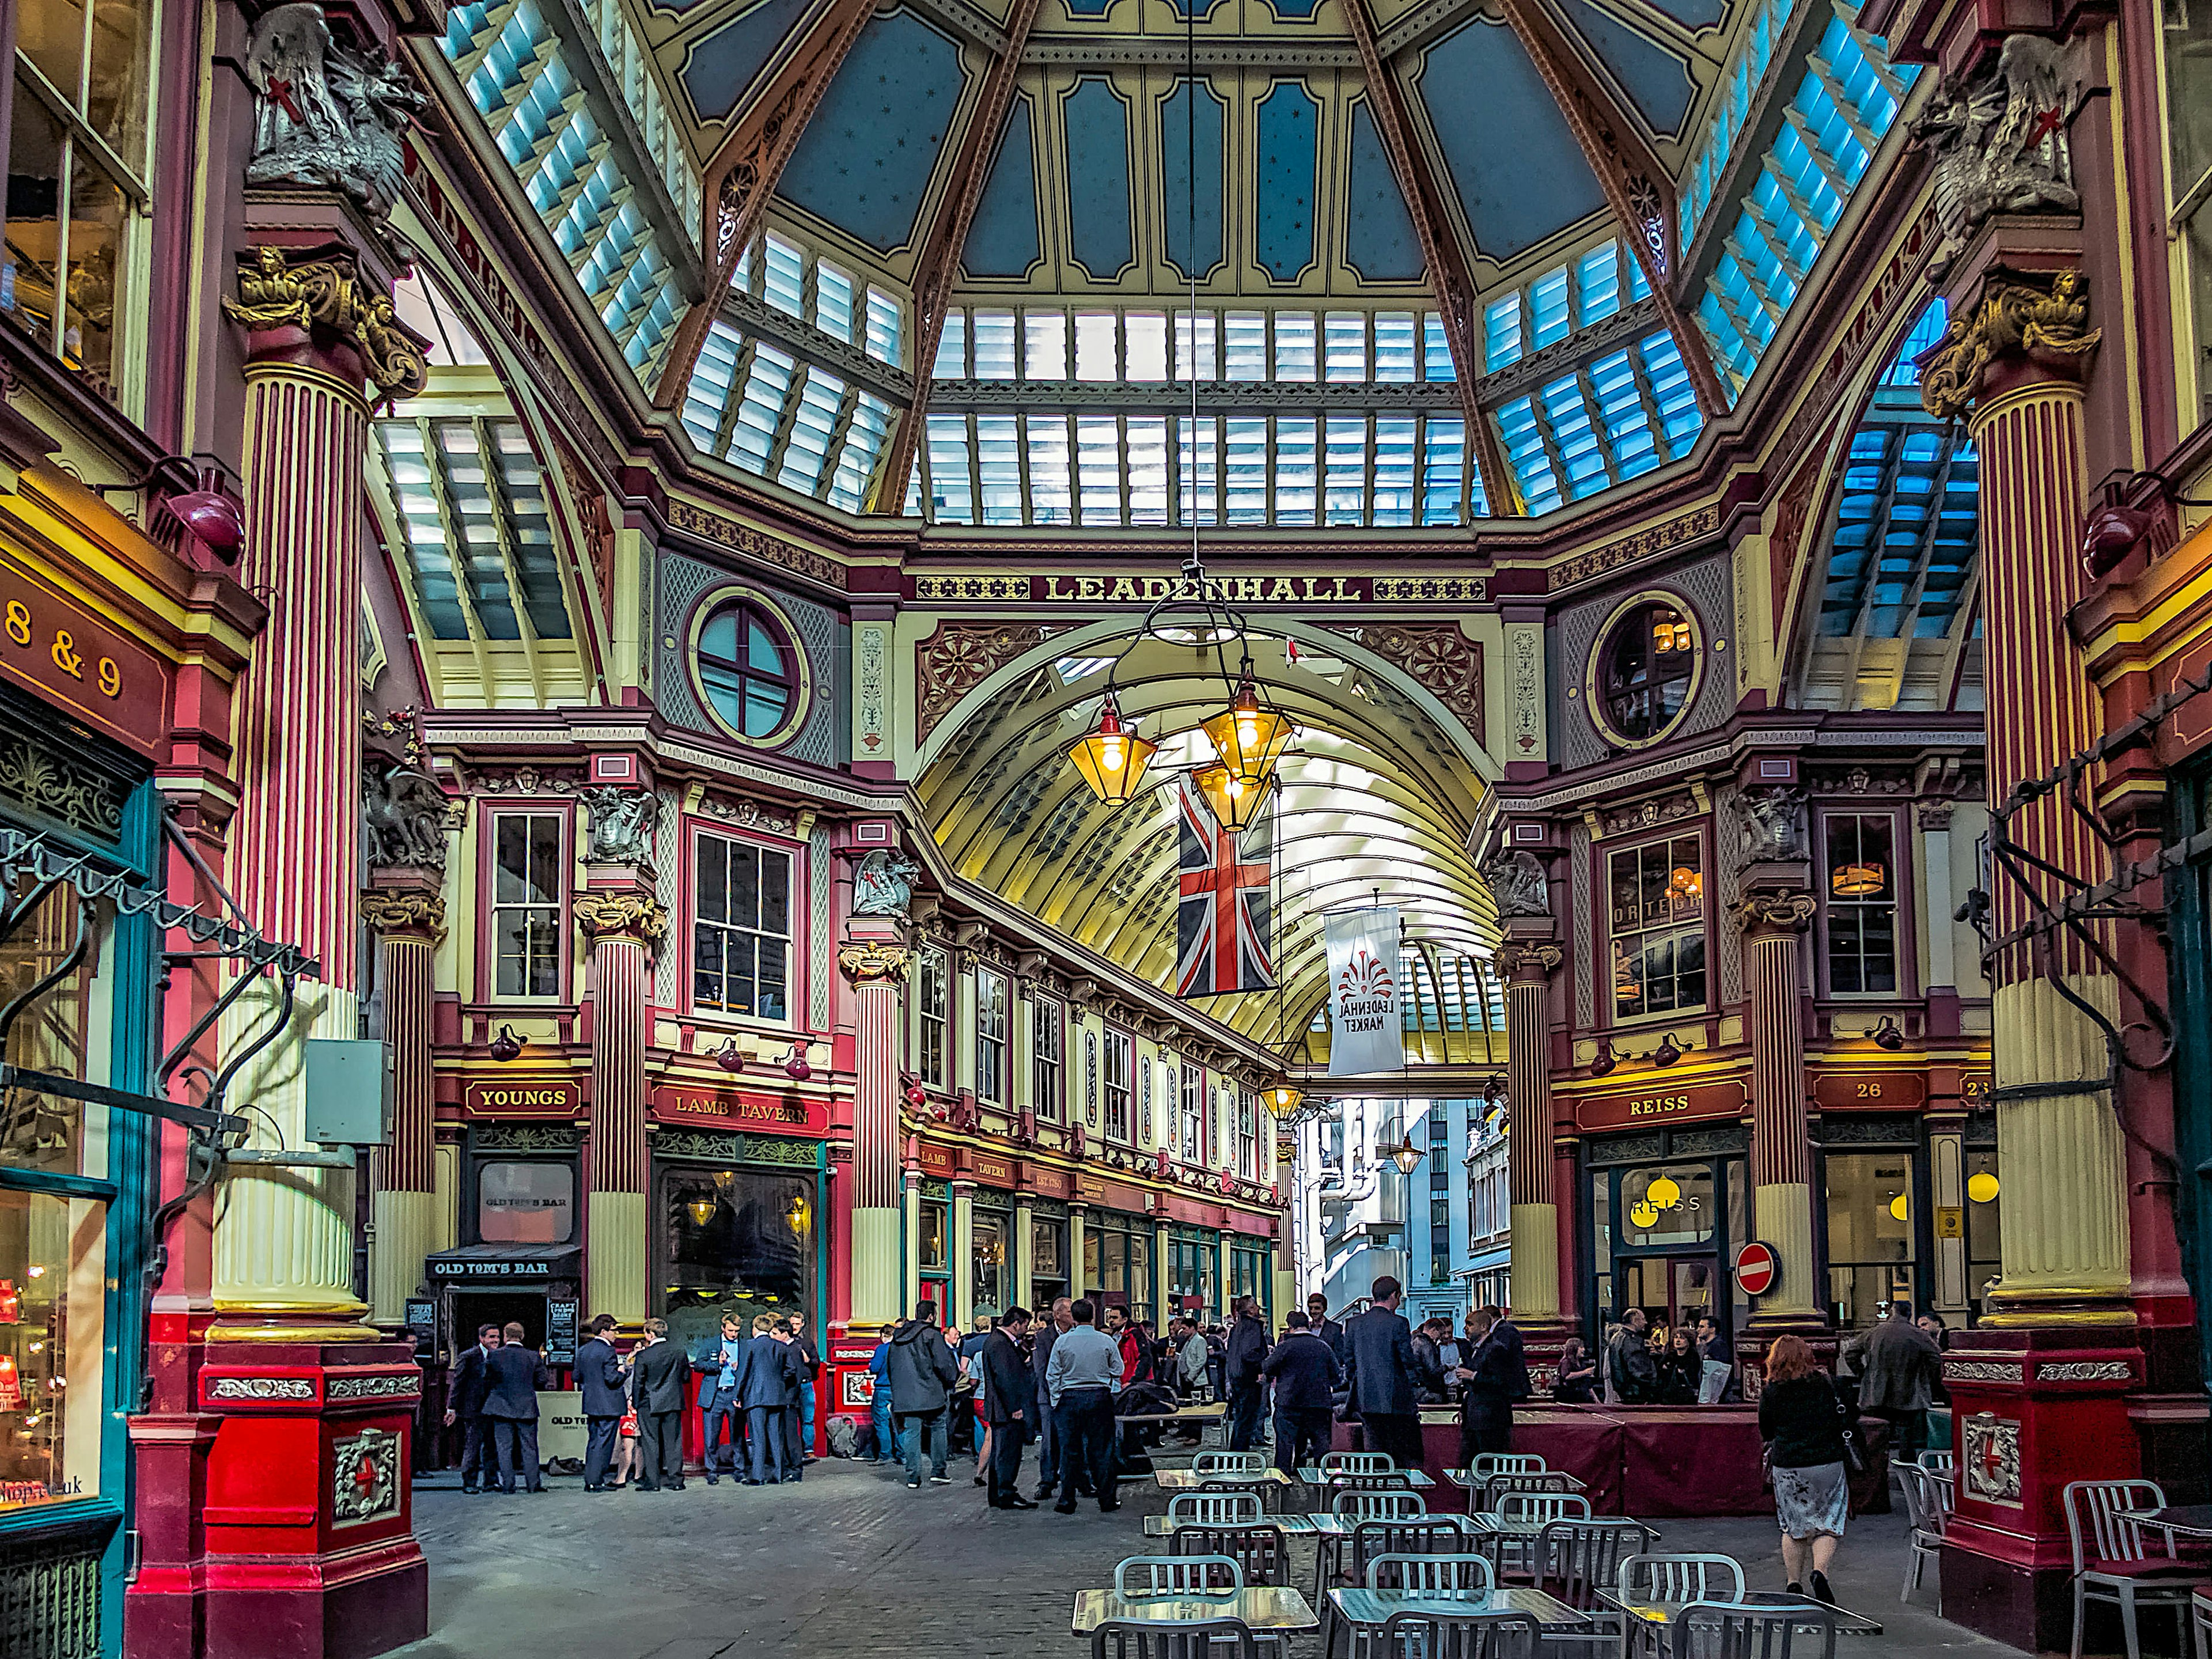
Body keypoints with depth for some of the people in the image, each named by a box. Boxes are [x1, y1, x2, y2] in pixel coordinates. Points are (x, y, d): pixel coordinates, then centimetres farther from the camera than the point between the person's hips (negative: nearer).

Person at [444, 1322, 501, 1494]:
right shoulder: (468, 1357, -7)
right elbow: (457, 1383, -7)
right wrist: (452, 1408, -11)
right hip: (473, 1410, -6)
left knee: (491, 1446, 8)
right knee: (473, 1445, -5)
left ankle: (490, 1481, 17)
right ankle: (469, 1483, 4)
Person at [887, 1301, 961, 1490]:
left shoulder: (897, 1337, 12)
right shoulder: (932, 1335, -8)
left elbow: (890, 1368, 17)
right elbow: (943, 1364, -12)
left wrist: (898, 1393, 23)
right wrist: (953, 1376, 7)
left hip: (905, 1395, 5)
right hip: (929, 1394, -5)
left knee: (911, 1432, 5)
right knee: (938, 1427, 10)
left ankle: (913, 1477, 2)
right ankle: (938, 1472, 10)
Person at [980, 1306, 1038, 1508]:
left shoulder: (994, 1340, 15)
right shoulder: (1000, 1344, -18)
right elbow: (1005, 1378, -22)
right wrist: (1015, 1408, -20)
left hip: (1000, 1410, 11)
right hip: (1008, 1410, -11)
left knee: (1000, 1452, 15)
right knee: (1008, 1452, -6)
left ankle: (996, 1495, 20)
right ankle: (1006, 1495, -2)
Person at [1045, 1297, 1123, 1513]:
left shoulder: (1063, 1341, -4)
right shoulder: (1107, 1341, -3)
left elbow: (1052, 1375, 0)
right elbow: (1118, 1372, 6)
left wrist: (1056, 1401, 9)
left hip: (1069, 1398, 0)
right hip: (1100, 1398, 0)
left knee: (1069, 1450, 5)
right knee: (1101, 1449, 6)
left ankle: (1067, 1502, 8)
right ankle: (1107, 1500, 9)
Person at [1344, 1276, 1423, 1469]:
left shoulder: (1353, 1324, 7)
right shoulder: (1398, 1323, -10)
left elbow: (1349, 1364, 11)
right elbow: (1409, 1362, -9)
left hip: (1365, 1400, 6)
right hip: (1395, 1400, -6)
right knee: (1409, 1457, 0)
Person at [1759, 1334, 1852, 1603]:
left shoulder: (1770, 1394, -3)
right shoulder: (1825, 1385, -1)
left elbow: (1766, 1434, 6)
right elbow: (1841, 1425, 5)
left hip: (1788, 1469, 0)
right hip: (1828, 1464, 0)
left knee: (1793, 1528, 13)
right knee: (1826, 1526, 6)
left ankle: (1794, 1585, 15)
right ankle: (1820, 1572, -15)